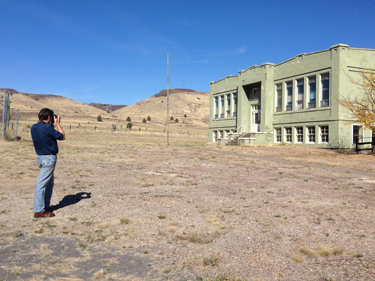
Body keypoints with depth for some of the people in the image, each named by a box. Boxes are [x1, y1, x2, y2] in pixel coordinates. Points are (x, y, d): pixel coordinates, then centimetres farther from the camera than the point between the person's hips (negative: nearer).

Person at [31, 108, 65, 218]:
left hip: (40, 157, 9)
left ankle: (46, 205, 29)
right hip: (49, 158, -9)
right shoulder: (48, 128, -20)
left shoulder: (34, 127, 5)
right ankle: (38, 211, 0)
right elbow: (62, 137, -7)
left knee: (49, 182, 20)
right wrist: (58, 124, 2)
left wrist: (52, 125, 15)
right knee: (42, 184, -6)